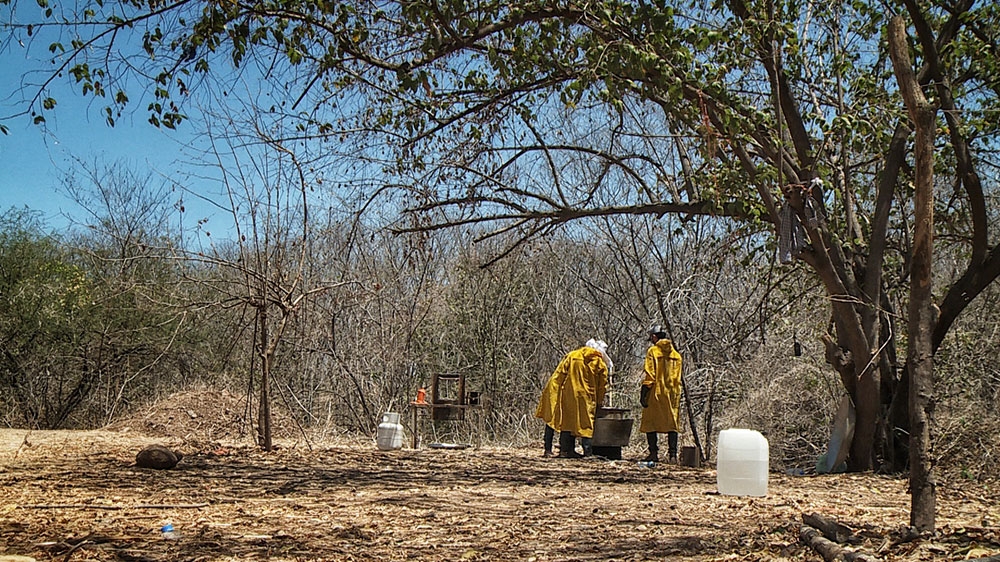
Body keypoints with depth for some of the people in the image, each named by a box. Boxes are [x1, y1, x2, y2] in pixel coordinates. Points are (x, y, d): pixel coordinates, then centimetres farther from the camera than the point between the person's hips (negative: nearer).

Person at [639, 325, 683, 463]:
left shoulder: (652, 351, -4)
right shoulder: (676, 354, 11)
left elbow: (649, 374, -10)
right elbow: (678, 377, 13)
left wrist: (643, 393, -8)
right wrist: (677, 393, 17)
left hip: (656, 392, -4)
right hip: (673, 393, 4)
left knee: (650, 423, 4)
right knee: (672, 423, 5)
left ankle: (654, 453, 0)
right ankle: (673, 454, -1)